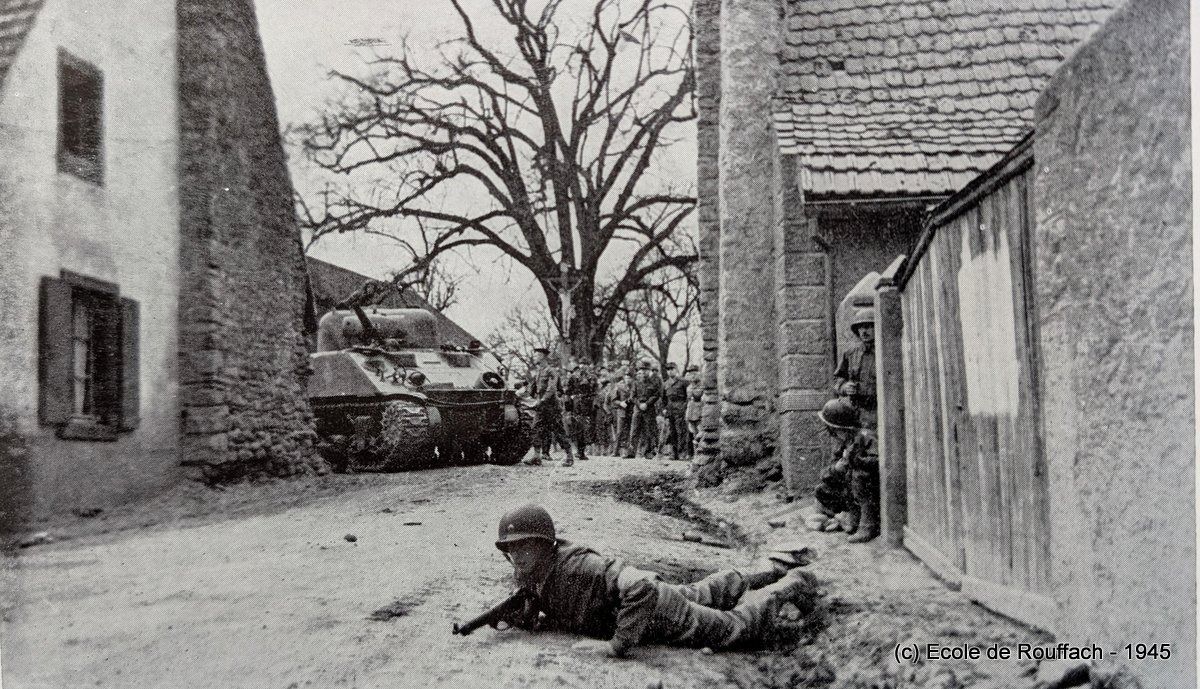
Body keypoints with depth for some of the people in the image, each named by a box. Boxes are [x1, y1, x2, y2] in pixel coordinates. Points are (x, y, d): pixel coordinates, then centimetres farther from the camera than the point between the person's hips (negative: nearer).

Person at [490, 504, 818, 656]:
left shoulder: (577, 566, -39)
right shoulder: (525, 572, -13)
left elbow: (642, 587, -49)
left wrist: (619, 644, -45)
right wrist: (523, 618, -19)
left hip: (658, 614, -8)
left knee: (742, 625, 11)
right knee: (711, 592, 30)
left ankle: (794, 583, 34)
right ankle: (776, 565, 50)